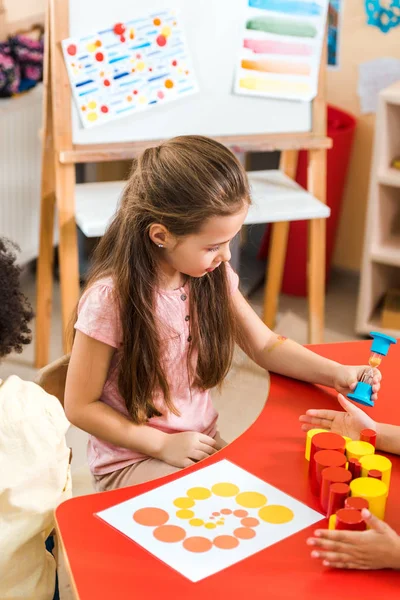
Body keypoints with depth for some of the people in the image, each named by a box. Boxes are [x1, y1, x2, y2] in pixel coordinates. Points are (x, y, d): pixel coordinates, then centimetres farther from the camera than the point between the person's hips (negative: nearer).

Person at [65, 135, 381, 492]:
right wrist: (163, 444, -17)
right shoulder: (111, 299, -22)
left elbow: (266, 346, 8)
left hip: (203, 443, 6)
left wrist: (335, 373, -7)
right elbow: (80, 406, -13)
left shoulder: (213, 276, -5)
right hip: (132, 460, -6)